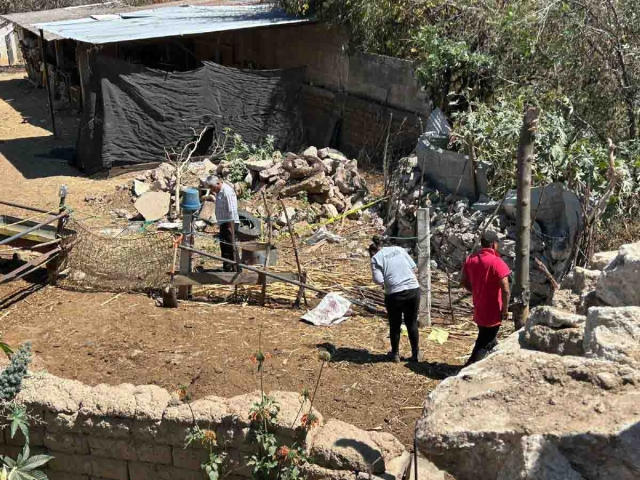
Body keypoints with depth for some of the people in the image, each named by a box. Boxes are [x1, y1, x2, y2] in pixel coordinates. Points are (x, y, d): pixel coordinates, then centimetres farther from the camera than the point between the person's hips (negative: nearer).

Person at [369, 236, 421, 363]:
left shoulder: (376, 258, 2)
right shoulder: (399, 249, 13)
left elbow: (379, 280, -8)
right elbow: (413, 267, 10)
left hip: (395, 294, -3)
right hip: (414, 289, 3)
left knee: (395, 325, 16)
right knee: (412, 323, 16)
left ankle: (395, 354, 27)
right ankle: (416, 354, 23)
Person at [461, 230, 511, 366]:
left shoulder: (471, 259, 0)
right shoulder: (497, 262, -20)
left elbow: (463, 281, 11)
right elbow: (506, 291, -25)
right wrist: (505, 310, -12)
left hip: (478, 311, 7)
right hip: (492, 313, -7)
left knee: (488, 340, 24)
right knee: (483, 345, 3)